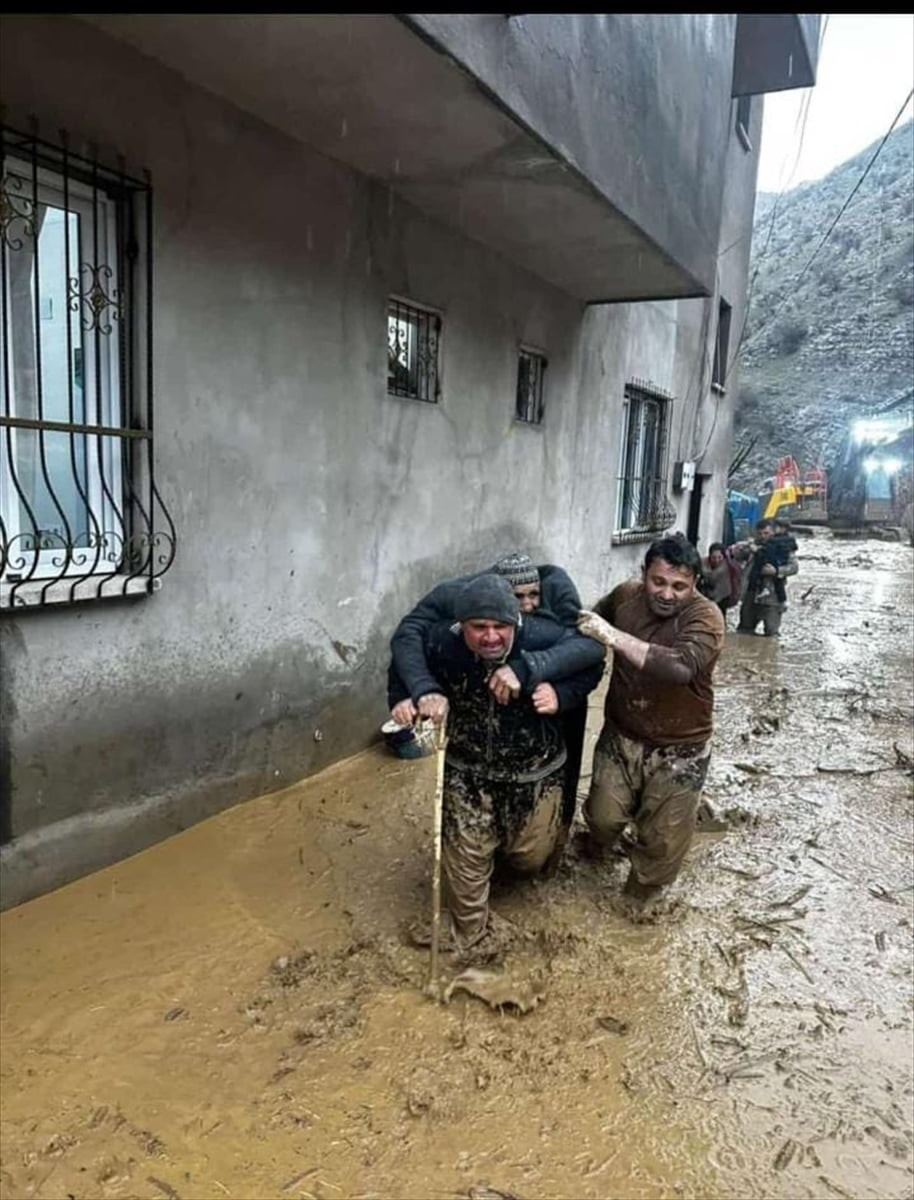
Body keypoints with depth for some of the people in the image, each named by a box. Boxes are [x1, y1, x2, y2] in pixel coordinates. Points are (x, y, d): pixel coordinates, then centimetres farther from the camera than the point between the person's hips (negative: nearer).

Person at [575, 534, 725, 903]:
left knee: (664, 842, 10)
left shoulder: (705, 617, -22)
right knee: (603, 818, 5)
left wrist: (612, 636, -39)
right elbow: (589, 624, 15)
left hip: (679, 750, -2)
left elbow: (680, 667, -42)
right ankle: (603, 844, 43)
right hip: (620, 736, 3)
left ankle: (639, 897, 40)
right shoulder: (626, 595, -9)